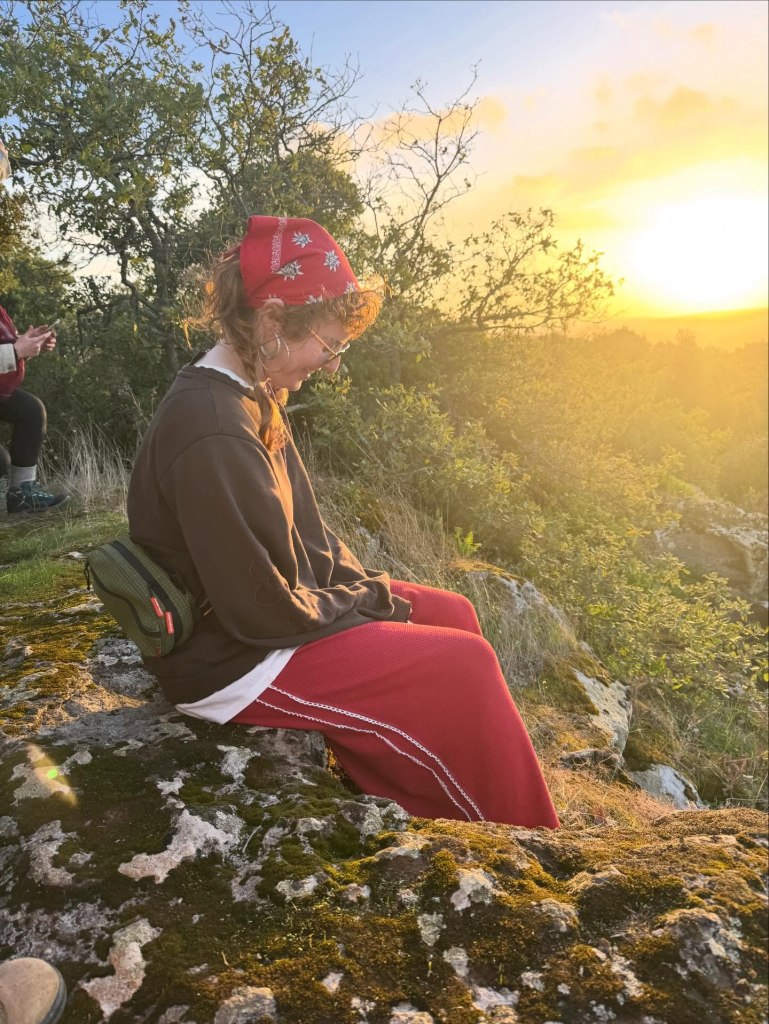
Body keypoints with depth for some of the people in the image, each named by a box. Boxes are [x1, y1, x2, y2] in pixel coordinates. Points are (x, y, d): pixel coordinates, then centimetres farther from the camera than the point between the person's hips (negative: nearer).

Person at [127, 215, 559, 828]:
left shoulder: (253, 399, 3)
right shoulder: (211, 435, -30)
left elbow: (305, 528, 12)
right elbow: (264, 612, -27)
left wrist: (364, 587, 0)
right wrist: (368, 604, -12)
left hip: (290, 600, 10)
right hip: (237, 663, -10)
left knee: (456, 615, 11)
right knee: (466, 664, -11)